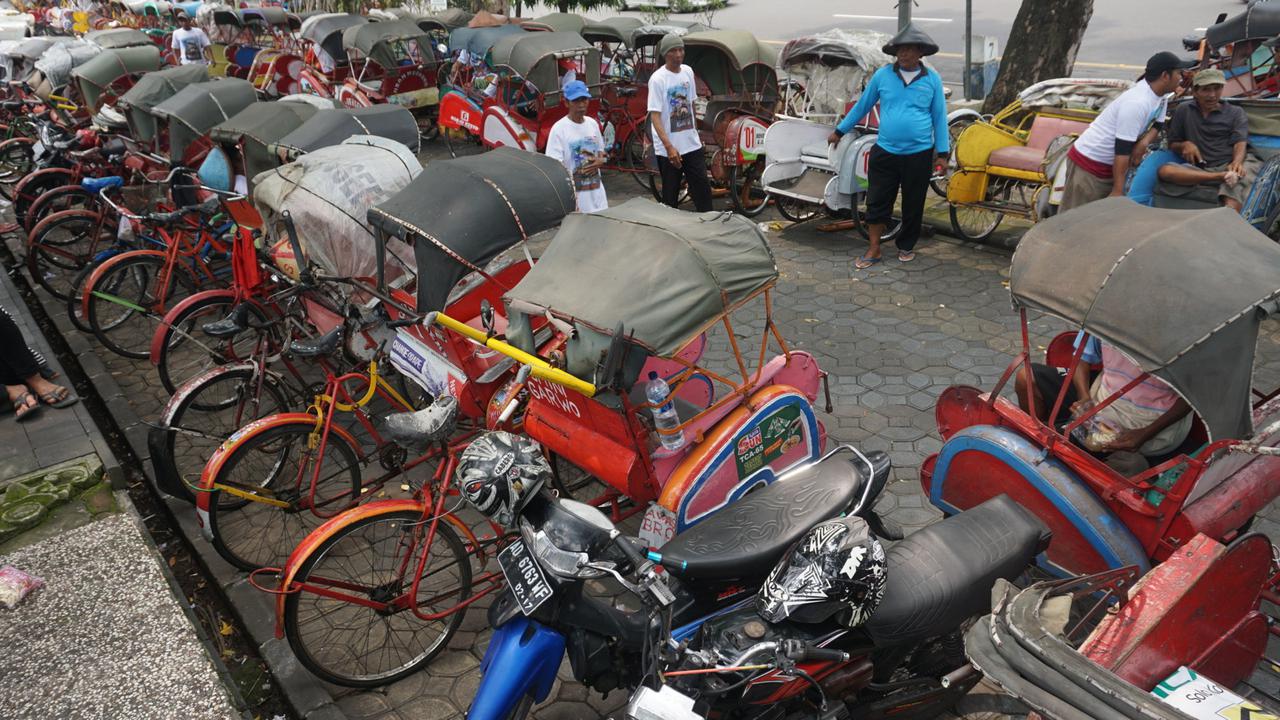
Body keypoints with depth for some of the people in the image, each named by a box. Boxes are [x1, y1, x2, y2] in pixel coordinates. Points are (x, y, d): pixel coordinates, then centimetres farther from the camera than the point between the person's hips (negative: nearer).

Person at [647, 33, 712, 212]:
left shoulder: (688, 72, 6)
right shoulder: (657, 79, -13)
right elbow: (654, 116, -18)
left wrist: (696, 132, 17)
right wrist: (669, 147, -26)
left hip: (691, 144, 5)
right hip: (668, 149, -5)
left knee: (702, 186, 5)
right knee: (670, 195, 4)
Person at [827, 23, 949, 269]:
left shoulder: (932, 79, -1)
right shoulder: (882, 75, 0)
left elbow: (939, 117, 3)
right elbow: (862, 106, 10)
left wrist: (942, 153, 2)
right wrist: (839, 131, 13)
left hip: (919, 154, 0)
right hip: (885, 152, 1)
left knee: (913, 205, 10)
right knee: (877, 202, 3)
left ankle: (906, 246, 28)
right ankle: (874, 250, 15)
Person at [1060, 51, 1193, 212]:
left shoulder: (1161, 95, 2)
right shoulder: (1136, 103, -26)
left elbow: (1158, 124, 16)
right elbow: (1122, 149, -26)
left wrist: (1144, 142, -10)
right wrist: (1117, 190, -23)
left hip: (1110, 164, 10)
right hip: (1089, 162, -10)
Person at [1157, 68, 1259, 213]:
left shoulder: (1236, 112, 15)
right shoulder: (1183, 111, 18)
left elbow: (1240, 143, 1)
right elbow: (1172, 144, 20)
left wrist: (1237, 162, -24)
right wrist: (1184, 145, -6)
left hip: (1230, 165, -1)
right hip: (1200, 169, 2)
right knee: (1165, 170, -31)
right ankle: (1223, 177, -38)